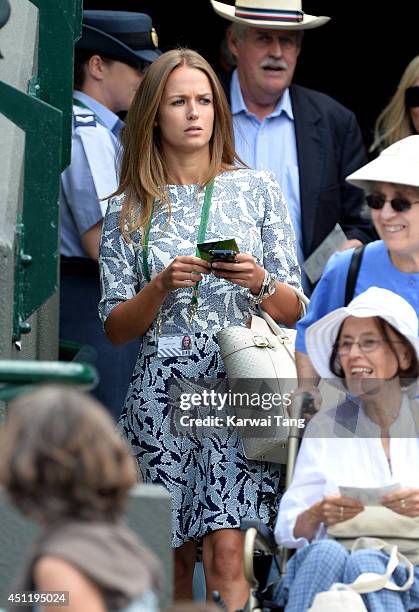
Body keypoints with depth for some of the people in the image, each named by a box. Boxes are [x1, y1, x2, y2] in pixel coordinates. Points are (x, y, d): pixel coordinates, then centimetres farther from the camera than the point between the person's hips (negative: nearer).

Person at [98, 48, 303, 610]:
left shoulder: (256, 189, 8)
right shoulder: (130, 210, 9)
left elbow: (293, 310, 9)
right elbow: (116, 328, 7)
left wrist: (260, 283, -12)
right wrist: (162, 286, -11)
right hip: (162, 389, 1)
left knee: (226, 552, -14)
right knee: (176, 560, 2)